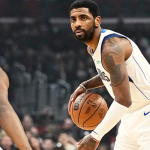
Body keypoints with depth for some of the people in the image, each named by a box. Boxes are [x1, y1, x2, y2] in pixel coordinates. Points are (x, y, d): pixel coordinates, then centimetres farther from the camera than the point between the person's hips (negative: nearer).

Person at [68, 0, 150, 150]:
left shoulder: (111, 48, -25)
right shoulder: (92, 47, 7)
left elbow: (123, 101, -29)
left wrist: (95, 136, -25)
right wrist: (84, 86, 8)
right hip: (130, 114, 10)